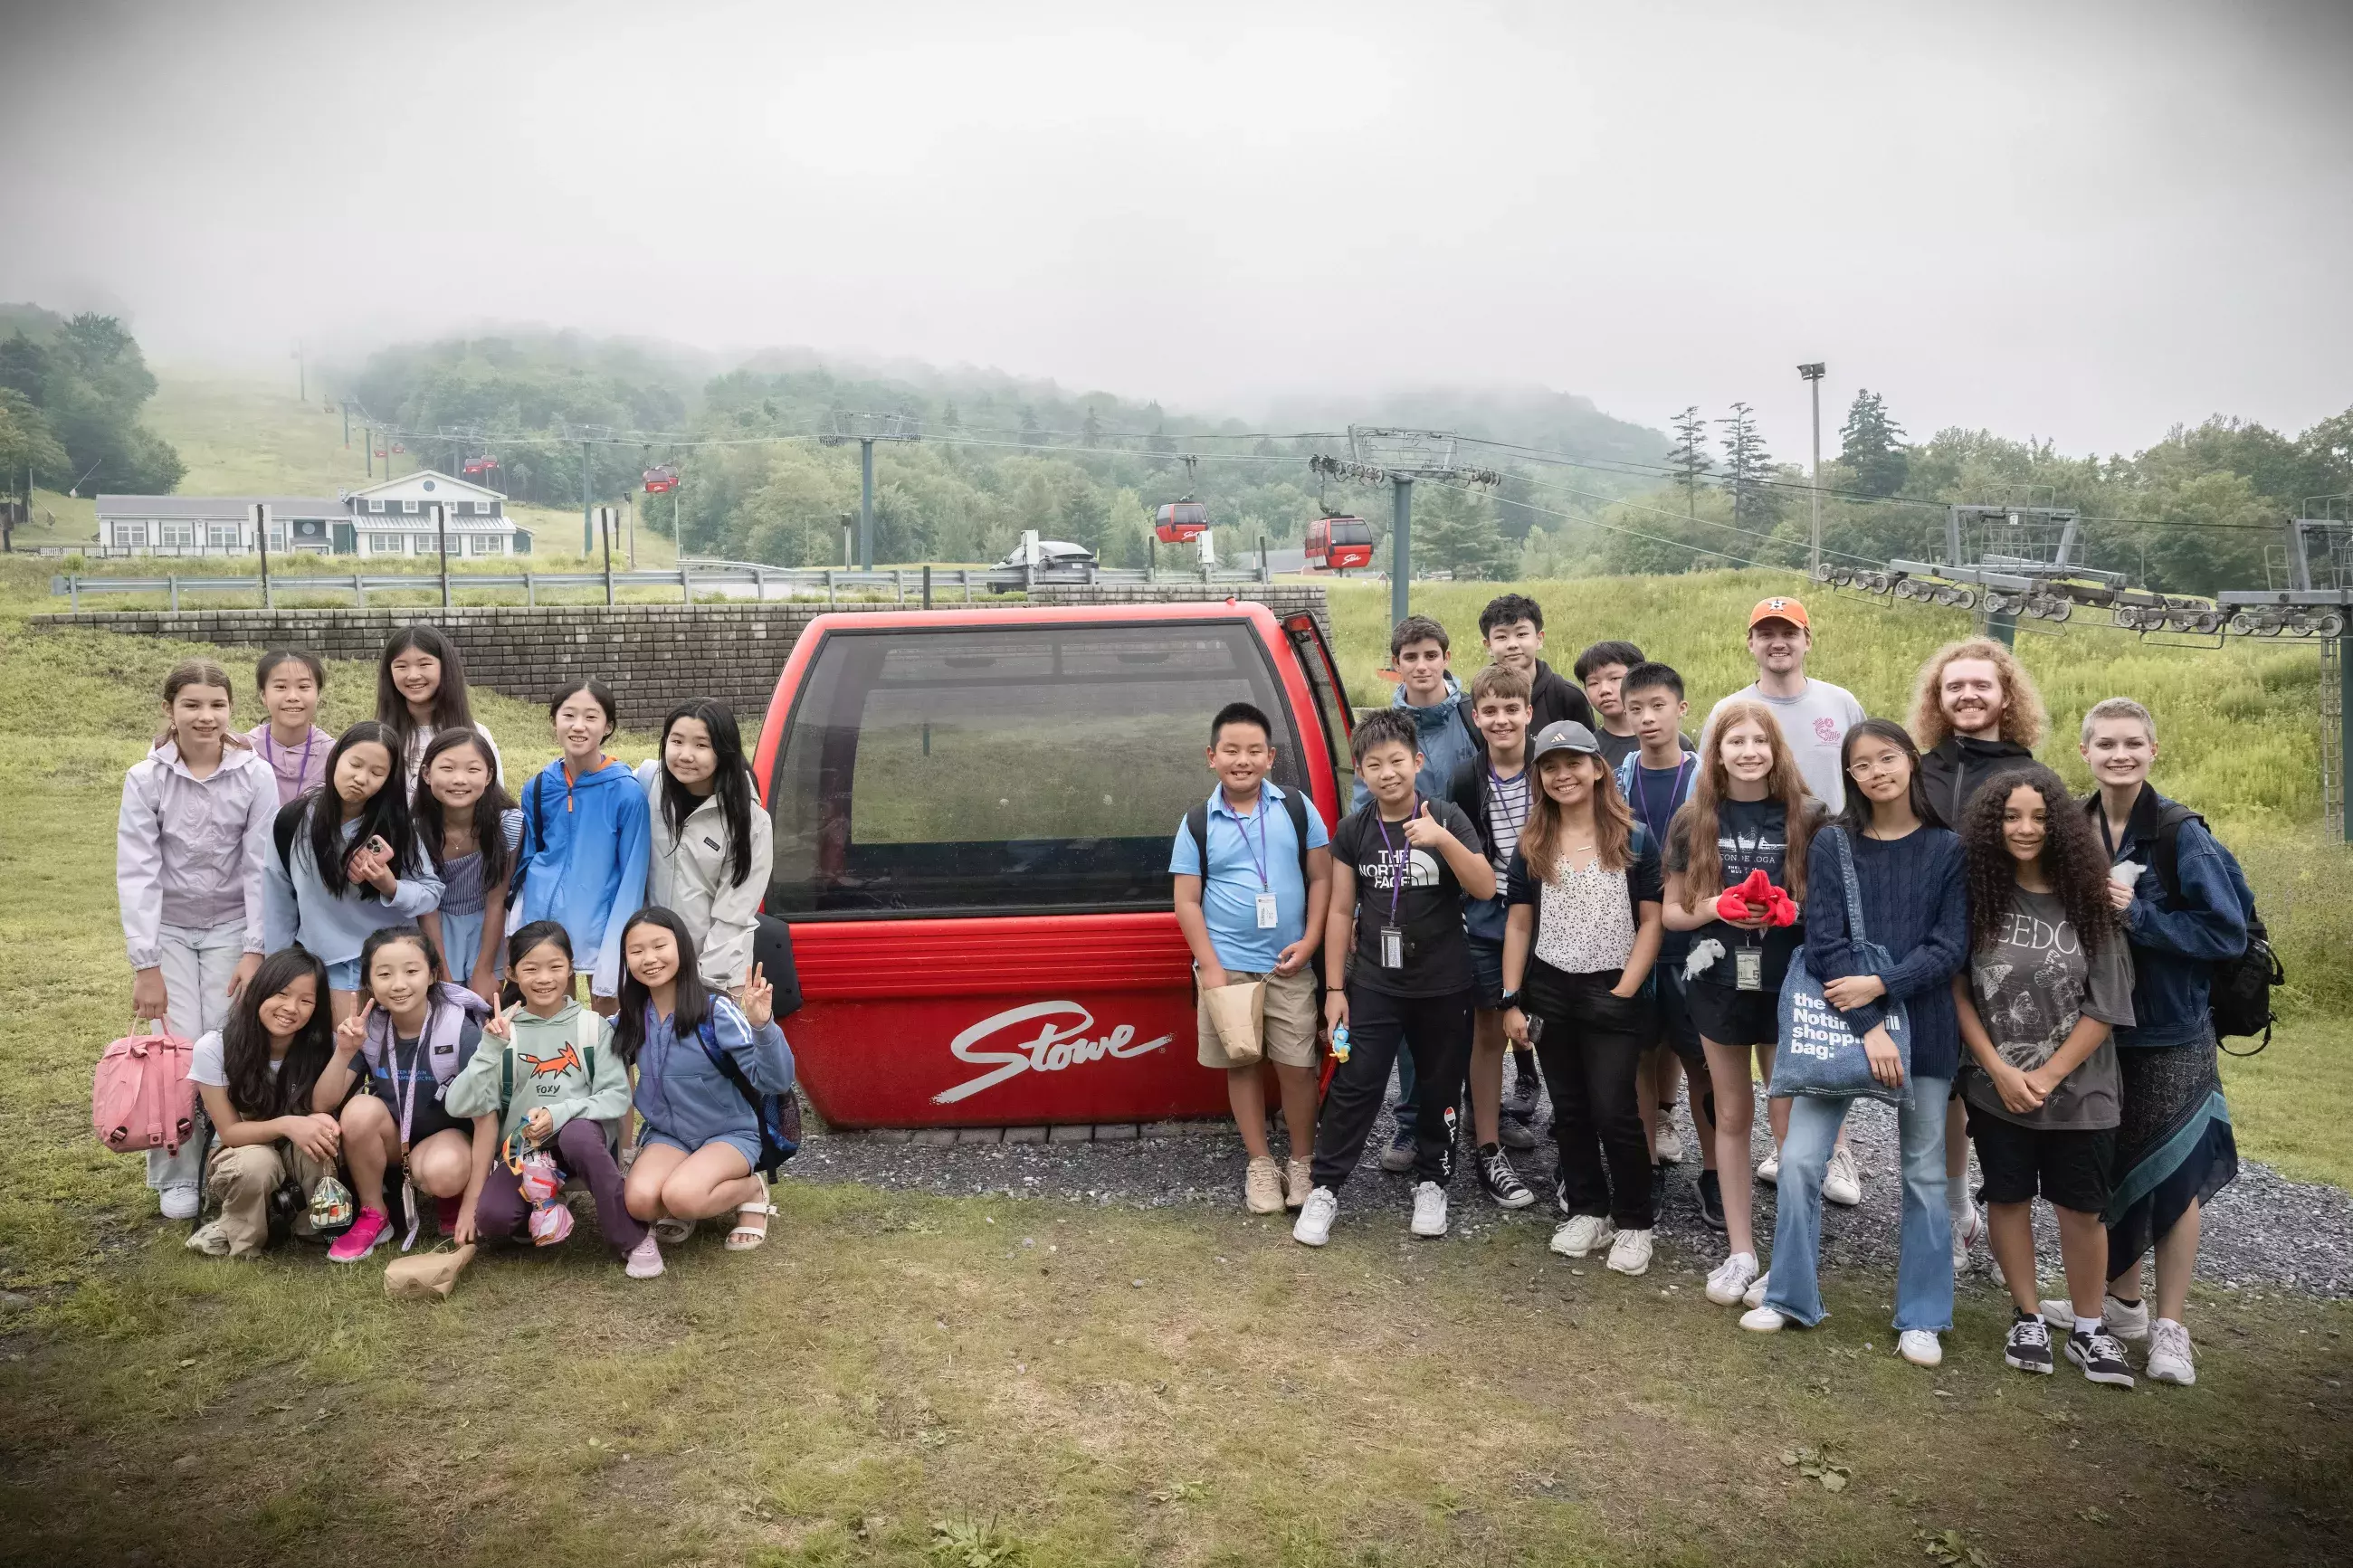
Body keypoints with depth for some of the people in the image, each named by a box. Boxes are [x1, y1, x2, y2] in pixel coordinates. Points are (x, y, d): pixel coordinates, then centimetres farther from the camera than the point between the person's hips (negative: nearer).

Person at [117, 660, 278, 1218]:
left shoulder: (254, 776, -10)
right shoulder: (145, 779, -10)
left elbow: (261, 868, -9)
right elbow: (137, 872, -11)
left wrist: (254, 951, -13)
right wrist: (145, 964, -14)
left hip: (232, 928, 0)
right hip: (168, 929, 0)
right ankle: (177, 1177, 11)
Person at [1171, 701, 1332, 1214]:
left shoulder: (1298, 810, 1)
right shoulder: (1198, 823, -1)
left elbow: (1321, 879, 4)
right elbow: (1187, 901, -1)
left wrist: (1309, 942, -7)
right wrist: (1210, 968, -8)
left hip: (1289, 965, 0)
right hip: (1227, 966, 0)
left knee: (1297, 1066, 2)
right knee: (1241, 1065, 8)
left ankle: (1302, 1163, 19)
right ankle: (1260, 1165, 21)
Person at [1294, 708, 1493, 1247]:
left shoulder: (1446, 818, -7)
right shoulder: (1353, 831, -1)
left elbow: (1485, 889, -15)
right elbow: (1341, 910, 2)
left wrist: (1443, 839, -31)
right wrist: (1334, 988, 0)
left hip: (1444, 986, 0)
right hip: (1373, 984, 1)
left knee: (1439, 1088, 11)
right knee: (1353, 1087, -1)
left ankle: (1431, 1183, 29)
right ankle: (1324, 1188, 10)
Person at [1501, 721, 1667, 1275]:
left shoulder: (1634, 840, -3)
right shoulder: (1531, 846, 5)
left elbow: (1651, 923, -3)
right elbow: (1519, 925, 7)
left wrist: (1624, 992, -12)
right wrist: (1511, 999, 1)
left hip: (1613, 994, -3)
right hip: (1549, 993, 3)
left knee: (1613, 1111, -5)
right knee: (1569, 1110, 11)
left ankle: (1634, 1222, 12)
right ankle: (1587, 1210, 25)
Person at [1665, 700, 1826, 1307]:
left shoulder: (1807, 817, -4)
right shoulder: (1693, 821, 0)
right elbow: (1672, 912, 3)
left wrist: (1796, 911, -18)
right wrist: (1714, 908, -16)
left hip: (1787, 987, -2)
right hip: (1718, 984, 2)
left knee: (1790, 1124, 2)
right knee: (1732, 1117, 11)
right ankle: (1740, 1252, 22)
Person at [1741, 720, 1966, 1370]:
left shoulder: (1947, 849, 0)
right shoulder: (1832, 845, -1)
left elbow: (1950, 947, -4)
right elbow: (1824, 944, -7)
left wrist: (1880, 985, -17)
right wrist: (1869, 1028, -16)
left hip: (1925, 1027, 0)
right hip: (1838, 1022, 0)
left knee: (1925, 1172, 8)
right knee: (1799, 1159, -3)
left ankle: (1921, 1317, 22)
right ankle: (1791, 1296, 14)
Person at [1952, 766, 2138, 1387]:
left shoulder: (2087, 903, -6)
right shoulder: (1977, 897, -5)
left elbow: (2105, 1008, -6)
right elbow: (1958, 990, -4)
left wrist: (2047, 1075, -11)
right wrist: (1999, 1069, -11)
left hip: (2079, 1090, 0)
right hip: (1996, 1088, 1)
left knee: (2081, 1207, 7)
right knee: (2008, 1197, 10)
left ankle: (2087, 1330, 23)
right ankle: (2027, 1318, 26)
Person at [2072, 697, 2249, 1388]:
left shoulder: (2181, 834, -12)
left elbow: (2229, 932, -15)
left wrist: (2137, 915, -21)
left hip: (2170, 1033, -4)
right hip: (2094, 1026, 4)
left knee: (2171, 1173, 2)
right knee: (2108, 1168, 12)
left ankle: (2170, 1327, 13)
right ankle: (2122, 1301, 30)